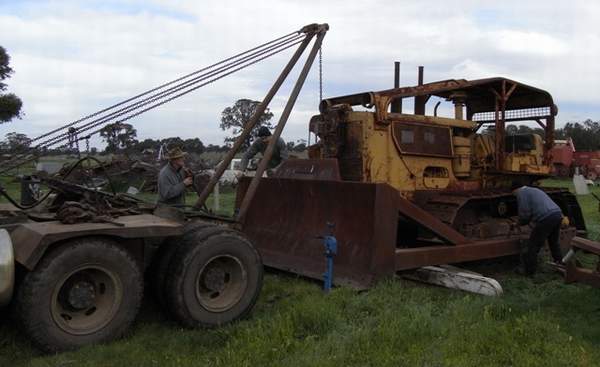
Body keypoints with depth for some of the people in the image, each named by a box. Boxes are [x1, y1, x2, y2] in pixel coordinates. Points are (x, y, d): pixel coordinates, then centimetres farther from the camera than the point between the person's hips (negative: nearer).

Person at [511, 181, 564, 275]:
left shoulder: (522, 193, 2)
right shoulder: (535, 190, 31)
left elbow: (525, 213, -6)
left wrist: (521, 222, 13)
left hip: (546, 219, -9)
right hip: (558, 215, 9)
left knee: (534, 245, 2)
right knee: (554, 242, 27)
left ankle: (529, 270, 6)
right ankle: (559, 263, 39)